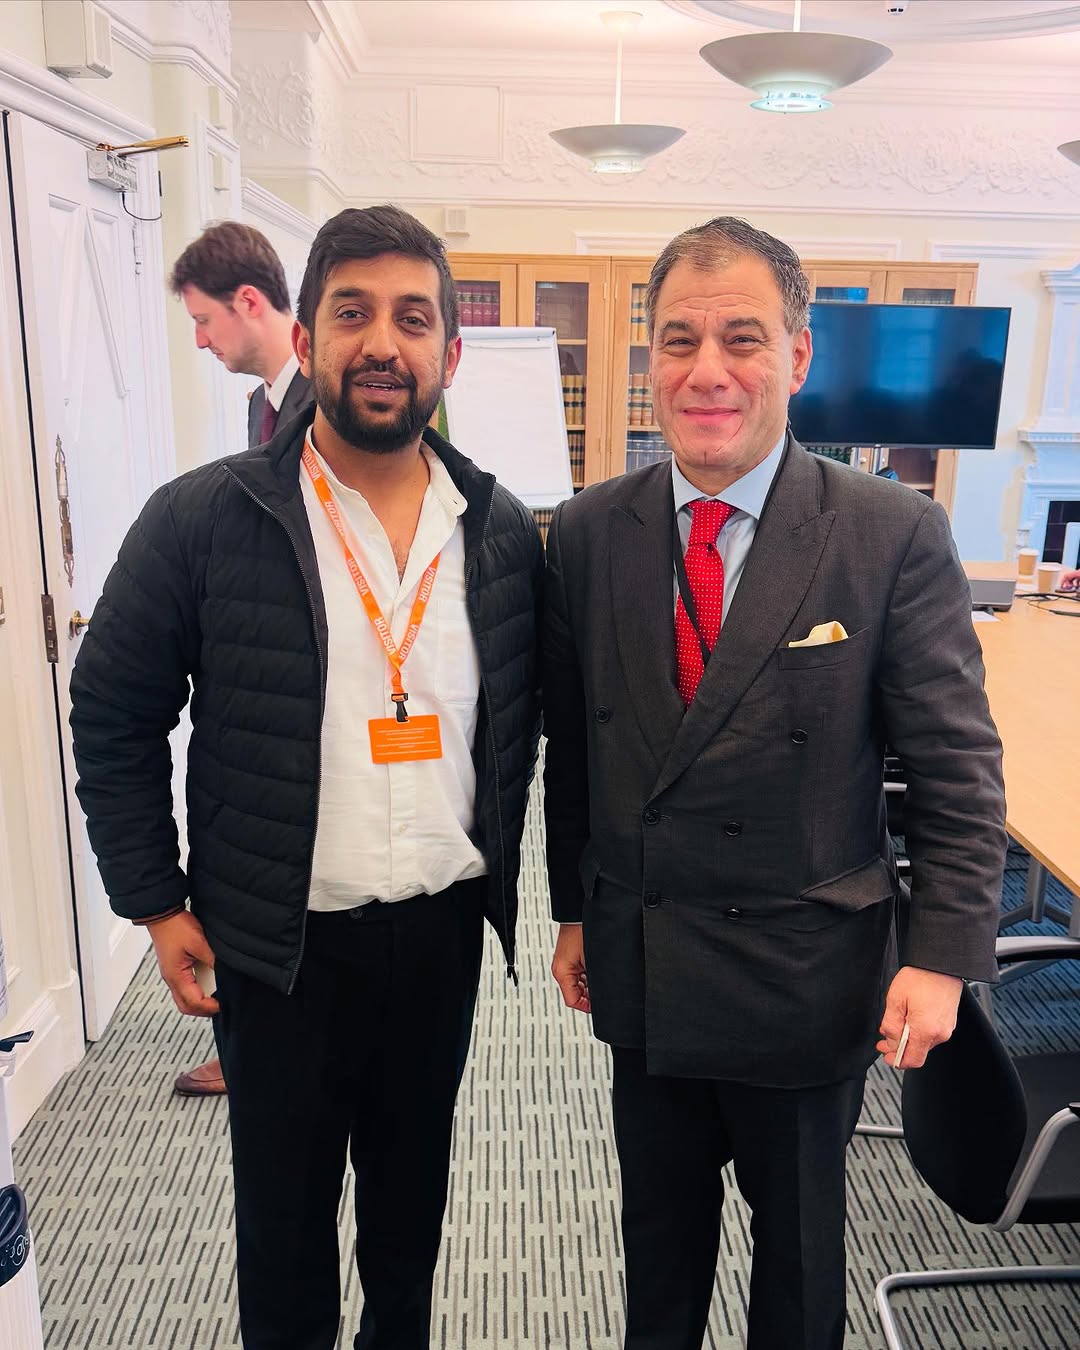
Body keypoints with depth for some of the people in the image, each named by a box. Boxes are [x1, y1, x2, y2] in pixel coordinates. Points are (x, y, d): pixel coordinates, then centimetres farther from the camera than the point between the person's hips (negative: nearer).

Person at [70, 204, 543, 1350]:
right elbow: (113, 720, -5)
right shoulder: (199, 522, -12)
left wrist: (497, 869, 7)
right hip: (281, 944, -3)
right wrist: (157, 905, -5)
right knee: (283, 1206, 18)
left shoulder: (502, 530, -2)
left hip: (445, 926, 3)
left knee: (414, 1181, 24)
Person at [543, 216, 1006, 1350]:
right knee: (659, 1215, 25)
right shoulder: (588, 533, -4)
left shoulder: (895, 538, -13)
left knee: (799, 1231, 22)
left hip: (805, 978, -2)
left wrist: (943, 955, -12)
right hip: (639, 968, 3)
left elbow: (957, 767, -9)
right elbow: (570, 742, 3)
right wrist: (575, 910, 8)